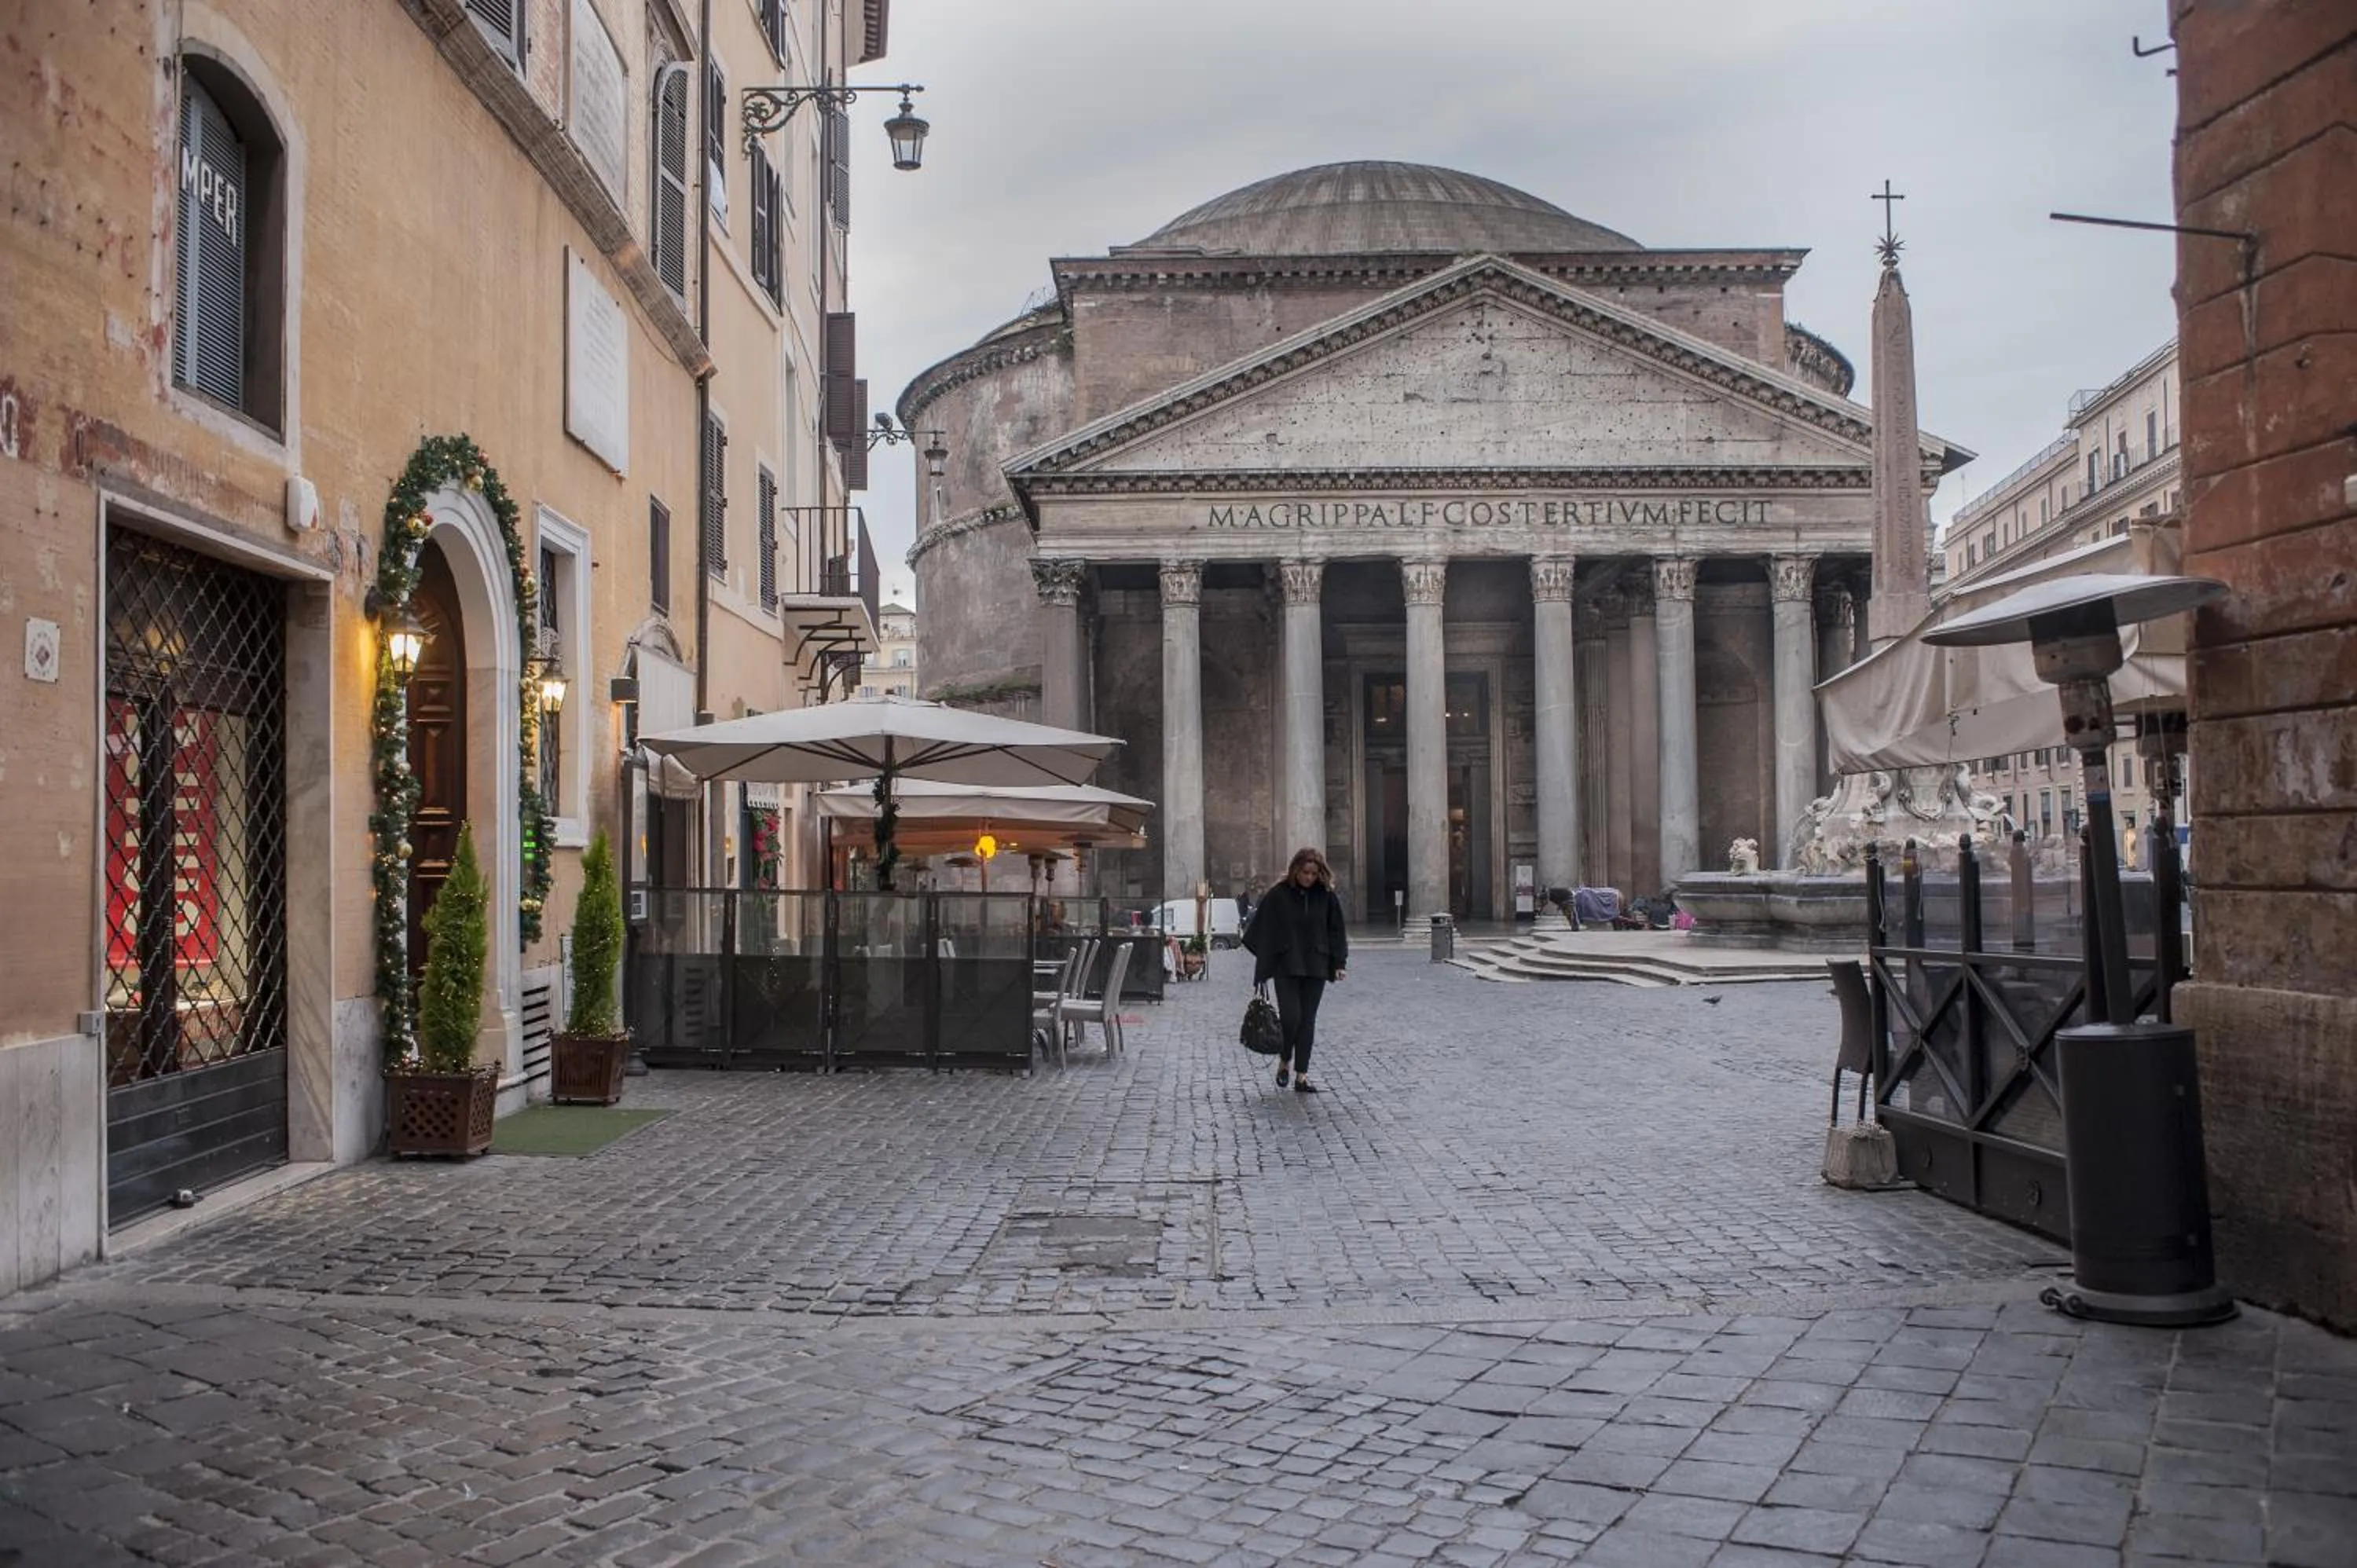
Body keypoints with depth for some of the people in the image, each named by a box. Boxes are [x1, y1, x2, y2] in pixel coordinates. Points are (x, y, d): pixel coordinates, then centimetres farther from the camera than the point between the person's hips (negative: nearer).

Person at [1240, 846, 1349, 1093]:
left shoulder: (1326, 896, 1)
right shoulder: (1278, 895, -5)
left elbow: (1336, 931, 9)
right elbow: (1262, 931, -2)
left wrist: (1338, 963, 3)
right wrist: (1263, 967, -3)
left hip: (1315, 968, 2)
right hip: (1286, 968, -2)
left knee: (1307, 1021, 3)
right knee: (1291, 1017, -10)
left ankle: (1301, 1075, 8)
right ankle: (1284, 1061, 16)